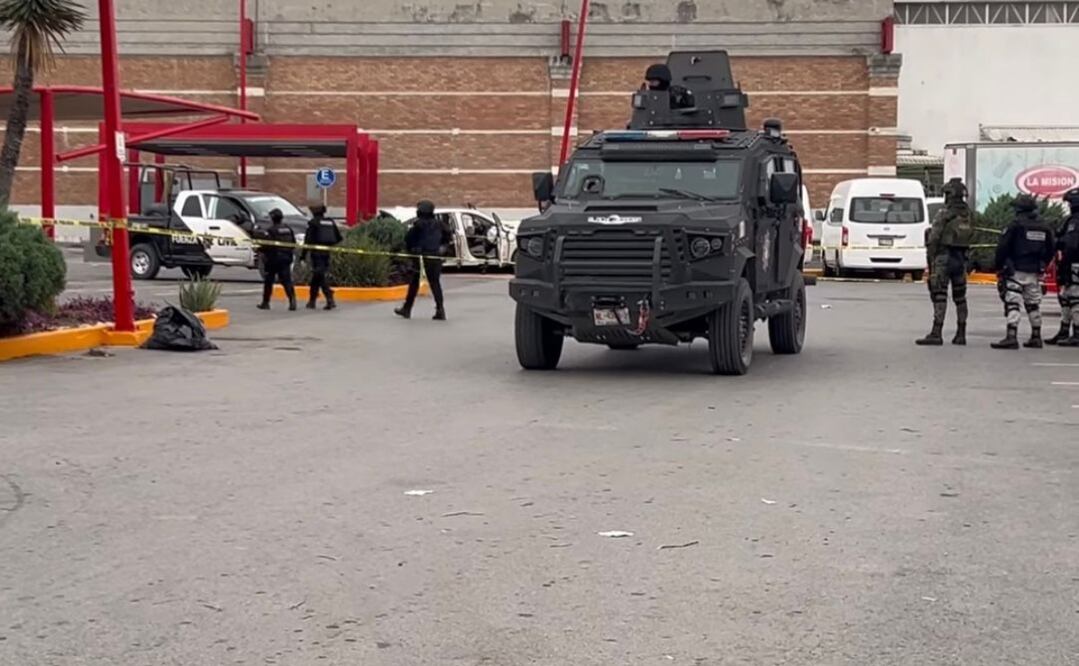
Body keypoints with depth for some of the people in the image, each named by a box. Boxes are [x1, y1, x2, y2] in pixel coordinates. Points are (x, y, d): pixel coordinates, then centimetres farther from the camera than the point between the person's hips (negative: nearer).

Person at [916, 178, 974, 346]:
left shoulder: (944, 214, -12)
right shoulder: (968, 215, 7)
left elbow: (933, 240, -13)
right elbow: (969, 238, 8)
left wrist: (930, 260, -5)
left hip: (944, 258, -6)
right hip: (961, 259, 7)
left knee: (939, 296, -10)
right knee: (960, 297, 13)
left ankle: (936, 334, -16)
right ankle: (961, 334, 16)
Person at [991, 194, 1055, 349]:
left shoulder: (1016, 225, -11)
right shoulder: (1044, 227, 9)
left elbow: (1002, 248, -12)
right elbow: (1051, 249, 16)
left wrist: (998, 267, -2)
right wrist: (1042, 265, 26)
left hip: (1016, 271, -6)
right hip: (1035, 273, 6)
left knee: (1012, 303, -9)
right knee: (1033, 304, 16)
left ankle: (1011, 337, -19)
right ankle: (1036, 337, 22)